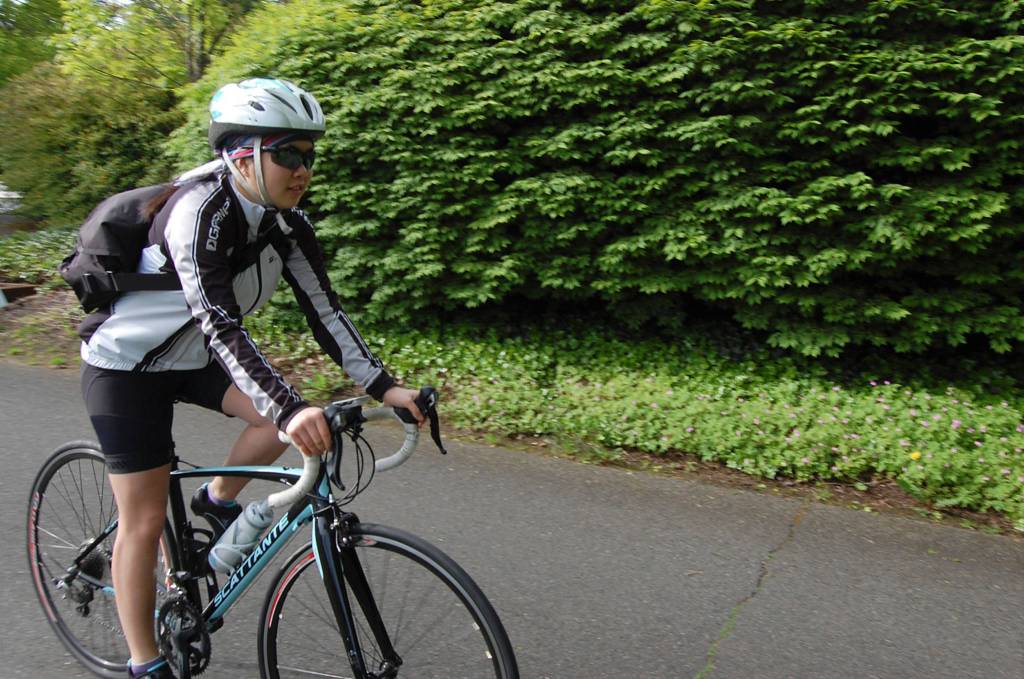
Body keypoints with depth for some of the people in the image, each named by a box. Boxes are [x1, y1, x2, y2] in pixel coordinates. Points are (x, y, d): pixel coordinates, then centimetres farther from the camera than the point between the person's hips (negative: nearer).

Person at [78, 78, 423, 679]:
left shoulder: (286, 219, -10)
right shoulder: (199, 210, -31)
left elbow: (322, 306, -12)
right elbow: (220, 323, -41)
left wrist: (382, 386, -22)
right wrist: (289, 409, -53)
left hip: (197, 355, 6)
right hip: (128, 363, -6)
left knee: (290, 413, -17)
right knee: (145, 522, -2)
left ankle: (219, 500, 10)